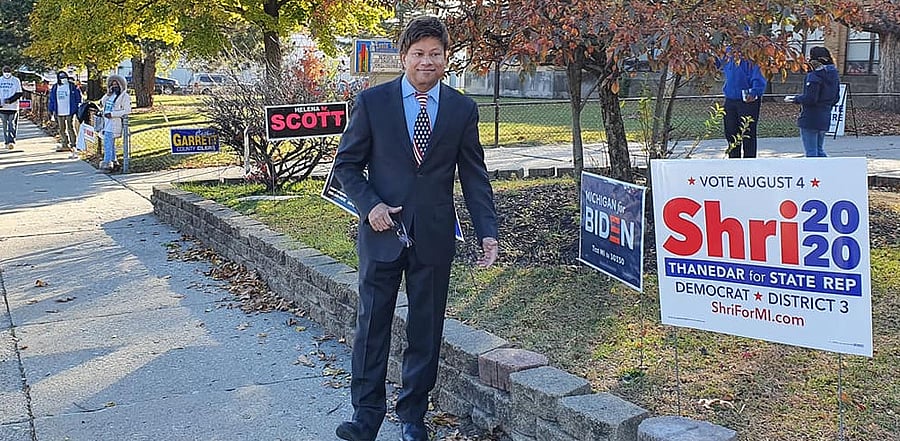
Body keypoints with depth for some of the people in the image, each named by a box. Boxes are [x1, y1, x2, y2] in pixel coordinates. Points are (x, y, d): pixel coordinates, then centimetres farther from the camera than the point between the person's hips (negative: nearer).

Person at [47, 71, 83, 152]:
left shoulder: (72, 86, -1)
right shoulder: (55, 87, 9)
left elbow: (78, 97, 1)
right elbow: (51, 99, 14)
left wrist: (77, 108, -3)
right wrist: (52, 110, 9)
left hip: (69, 112, -4)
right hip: (59, 112, 4)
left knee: (70, 128, -5)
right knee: (62, 129, 10)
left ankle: (72, 145, 0)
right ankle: (64, 144, 17)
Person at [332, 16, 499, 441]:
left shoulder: (462, 109, 2)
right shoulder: (372, 101, -1)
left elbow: (474, 175, 4)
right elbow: (347, 163, 4)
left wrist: (487, 232, -5)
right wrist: (370, 205, -11)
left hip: (434, 236, 1)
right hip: (382, 230, -1)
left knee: (426, 329, 9)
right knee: (371, 325, 5)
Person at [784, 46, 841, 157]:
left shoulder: (814, 76, -17)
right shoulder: (833, 75, 9)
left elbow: (810, 99, -22)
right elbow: (836, 98, 14)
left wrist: (794, 99, -7)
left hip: (810, 119, -8)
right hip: (825, 119, 8)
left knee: (811, 152, -1)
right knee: (819, 151, 18)